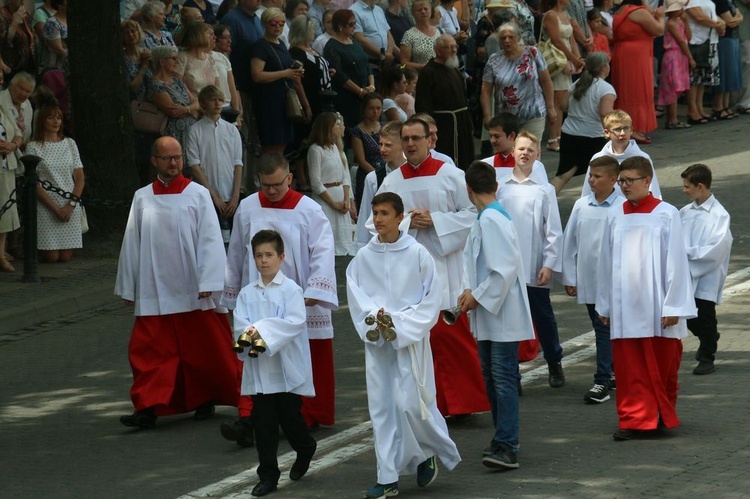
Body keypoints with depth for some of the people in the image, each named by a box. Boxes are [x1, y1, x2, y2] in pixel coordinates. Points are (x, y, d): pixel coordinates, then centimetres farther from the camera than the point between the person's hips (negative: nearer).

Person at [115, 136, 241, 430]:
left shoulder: (198, 195, 0)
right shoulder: (142, 198, 6)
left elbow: (209, 239, -4)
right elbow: (132, 243, 10)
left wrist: (207, 283, -12)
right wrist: (128, 289, 10)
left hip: (192, 291, -2)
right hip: (154, 292, 2)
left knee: (203, 348, 6)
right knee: (150, 351, -4)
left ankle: (206, 399, 24)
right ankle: (148, 408, -6)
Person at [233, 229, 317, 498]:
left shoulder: (291, 290, -5)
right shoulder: (247, 293, 7)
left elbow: (296, 322, -16)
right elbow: (239, 324, -1)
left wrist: (264, 331, -23)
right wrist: (251, 333, -23)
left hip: (287, 368, -3)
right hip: (257, 369, 3)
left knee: (289, 416, 4)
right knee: (263, 422, 3)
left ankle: (305, 449, 36)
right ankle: (268, 475, 9)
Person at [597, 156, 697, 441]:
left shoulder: (666, 214, -3)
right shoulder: (615, 216, 7)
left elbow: (676, 262, -5)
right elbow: (606, 262, 12)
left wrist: (673, 307, -8)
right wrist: (604, 305, 12)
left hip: (656, 307, -2)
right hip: (625, 308, 3)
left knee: (663, 367, 7)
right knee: (630, 369, -2)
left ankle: (663, 415, 23)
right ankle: (635, 420, 0)